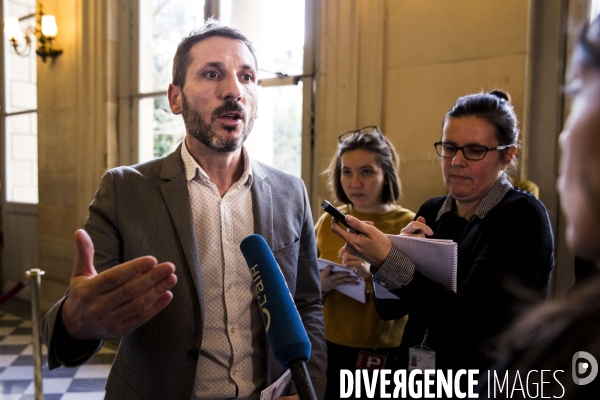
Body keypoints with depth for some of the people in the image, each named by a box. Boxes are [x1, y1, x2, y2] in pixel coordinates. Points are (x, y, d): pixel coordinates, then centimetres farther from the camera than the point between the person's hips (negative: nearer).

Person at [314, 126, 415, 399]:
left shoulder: (408, 225, -10)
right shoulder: (328, 221, 0)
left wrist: (373, 276, -28)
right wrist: (320, 285, -14)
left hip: (383, 356, -3)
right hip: (326, 349, 3)